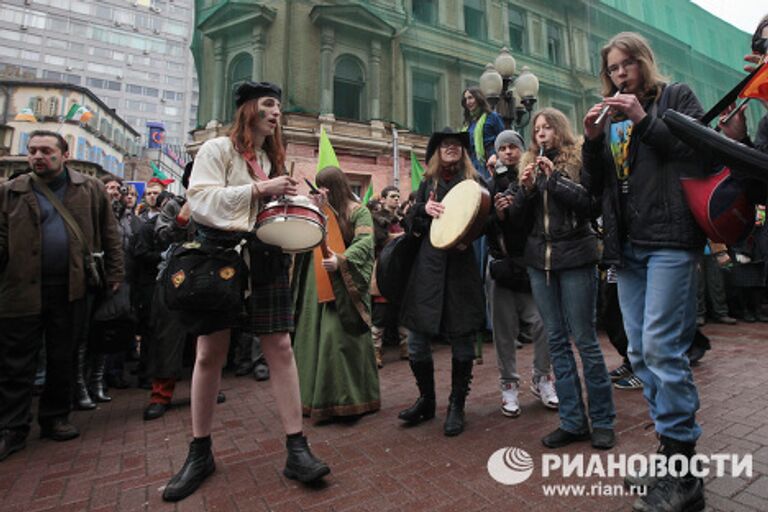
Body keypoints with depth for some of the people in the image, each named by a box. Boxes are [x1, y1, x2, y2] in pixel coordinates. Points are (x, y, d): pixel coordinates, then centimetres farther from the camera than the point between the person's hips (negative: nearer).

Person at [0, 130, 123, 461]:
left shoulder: (91, 190, 6)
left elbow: (110, 235, 6)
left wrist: (114, 275, 1)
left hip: (70, 289, 0)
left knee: (63, 360, 10)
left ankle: (55, 418, 25)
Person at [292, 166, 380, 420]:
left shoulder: (358, 211, 1)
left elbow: (366, 242, -12)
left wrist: (341, 260, -28)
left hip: (343, 284, -6)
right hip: (316, 282, 6)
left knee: (340, 335, -9)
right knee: (314, 334, 7)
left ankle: (347, 397, 5)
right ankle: (316, 396, 20)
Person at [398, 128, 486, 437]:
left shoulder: (475, 182, 9)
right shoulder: (428, 182, 15)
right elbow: (411, 224, 13)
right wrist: (424, 208, -6)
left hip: (462, 267, -2)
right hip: (428, 265, 2)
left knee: (461, 339, 3)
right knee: (417, 339, 2)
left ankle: (457, 406, 22)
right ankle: (426, 400, 24)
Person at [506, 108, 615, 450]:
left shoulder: (579, 162, 3)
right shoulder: (530, 165, 15)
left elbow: (591, 204, -10)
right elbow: (515, 216, 8)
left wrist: (554, 177, -14)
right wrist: (526, 188, -7)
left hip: (575, 258, -4)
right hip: (540, 262, 5)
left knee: (585, 340, 0)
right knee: (556, 341, 6)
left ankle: (602, 421, 17)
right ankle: (572, 422, 17)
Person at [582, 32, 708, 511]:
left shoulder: (676, 96, 10)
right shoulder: (611, 118, 21)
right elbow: (595, 186, 14)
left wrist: (645, 120, -9)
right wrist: (592, 141, 0)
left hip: (671, 239, -5)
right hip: (627, 247, 5)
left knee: (662, 347, -11)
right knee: (641, 353, 6)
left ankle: (684, 473, 4)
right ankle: (671, 449, 20)